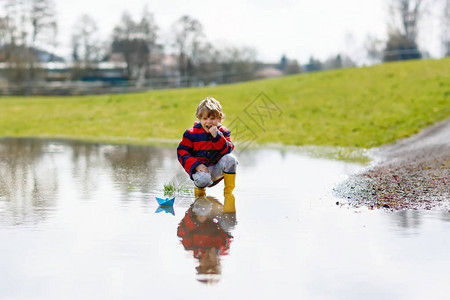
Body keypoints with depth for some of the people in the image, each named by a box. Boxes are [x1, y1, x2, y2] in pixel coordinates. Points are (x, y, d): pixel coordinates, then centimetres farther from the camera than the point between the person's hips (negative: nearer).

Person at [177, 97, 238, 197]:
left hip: (217, 170, 3)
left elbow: (227, 150, -10)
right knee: (203, 179, -37)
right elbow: (182, 152, -5)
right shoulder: (191, 133, -3)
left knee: (231, 159, -26)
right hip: (200, 169, -2)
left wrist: (217, 136, -23)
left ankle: (228, 192, -10)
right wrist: (196, 165, -18)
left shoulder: (223, 132, 2)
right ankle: (199, 188, 5)